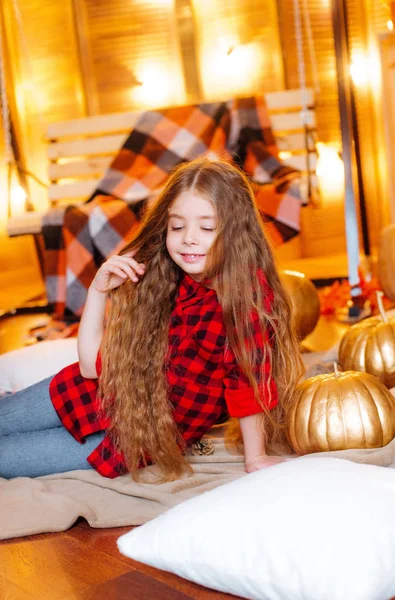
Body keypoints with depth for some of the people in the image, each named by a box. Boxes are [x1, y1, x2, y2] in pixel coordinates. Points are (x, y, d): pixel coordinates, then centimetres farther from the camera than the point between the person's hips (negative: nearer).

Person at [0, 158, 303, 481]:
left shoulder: (248, 294, -26)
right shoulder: (156, 279, -10)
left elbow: (248, 382, -19)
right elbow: (93, 365, -7)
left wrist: (255, 457, -16)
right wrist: (99, 290, -17)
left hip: (141, 437, -4)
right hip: (107, 391, 4)